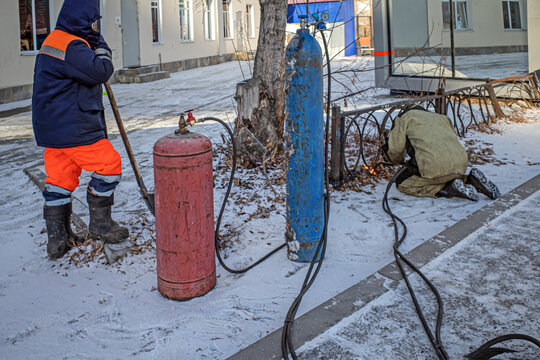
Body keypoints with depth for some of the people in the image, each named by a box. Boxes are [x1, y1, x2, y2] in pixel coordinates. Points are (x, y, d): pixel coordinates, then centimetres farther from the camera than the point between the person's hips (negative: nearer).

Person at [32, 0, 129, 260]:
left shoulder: (53, 41, 18)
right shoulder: (72, 46, -16)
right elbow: (100, 72, -21)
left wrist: (93, 44, 11)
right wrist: (101, 47, -4)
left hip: (51, 128, 11)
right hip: (73, 129, -11)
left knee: (60, 178, 11)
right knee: (109, 165, 0)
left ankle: (57, 239, 17)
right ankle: (100, 223, 10)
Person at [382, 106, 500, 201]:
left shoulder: (404, 118, 16)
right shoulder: (441, 117, 33)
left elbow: (395, 148, 9)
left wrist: (399, 161, 33)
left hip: (435, 166, -7)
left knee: (402, 184, 10)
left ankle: (449, 189, -6)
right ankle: (470, 179, 6)